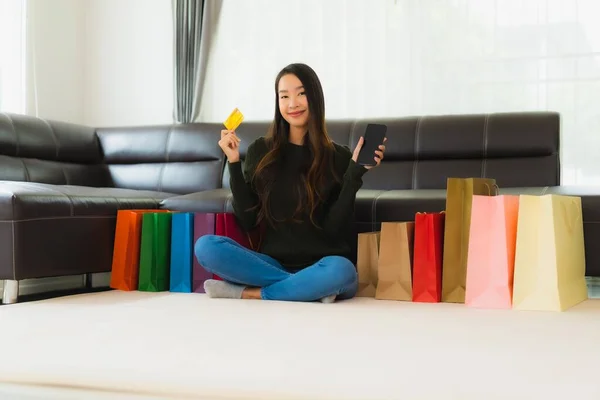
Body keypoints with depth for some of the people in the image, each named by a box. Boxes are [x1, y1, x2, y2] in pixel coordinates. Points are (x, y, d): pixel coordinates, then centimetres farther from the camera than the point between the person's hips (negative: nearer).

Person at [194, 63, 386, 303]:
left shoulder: (339, 157, 3)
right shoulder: (260, 151, 6)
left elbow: (334, 229, -5)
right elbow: (247, 222, 2)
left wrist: (355, 173, -12)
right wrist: (234, 163, -4)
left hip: (320, 266, -2)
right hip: (272, 262, 2)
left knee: (340, 270, -37)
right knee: (205, 246, -23)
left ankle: (246, 293, -19)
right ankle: (309, 288, -23)